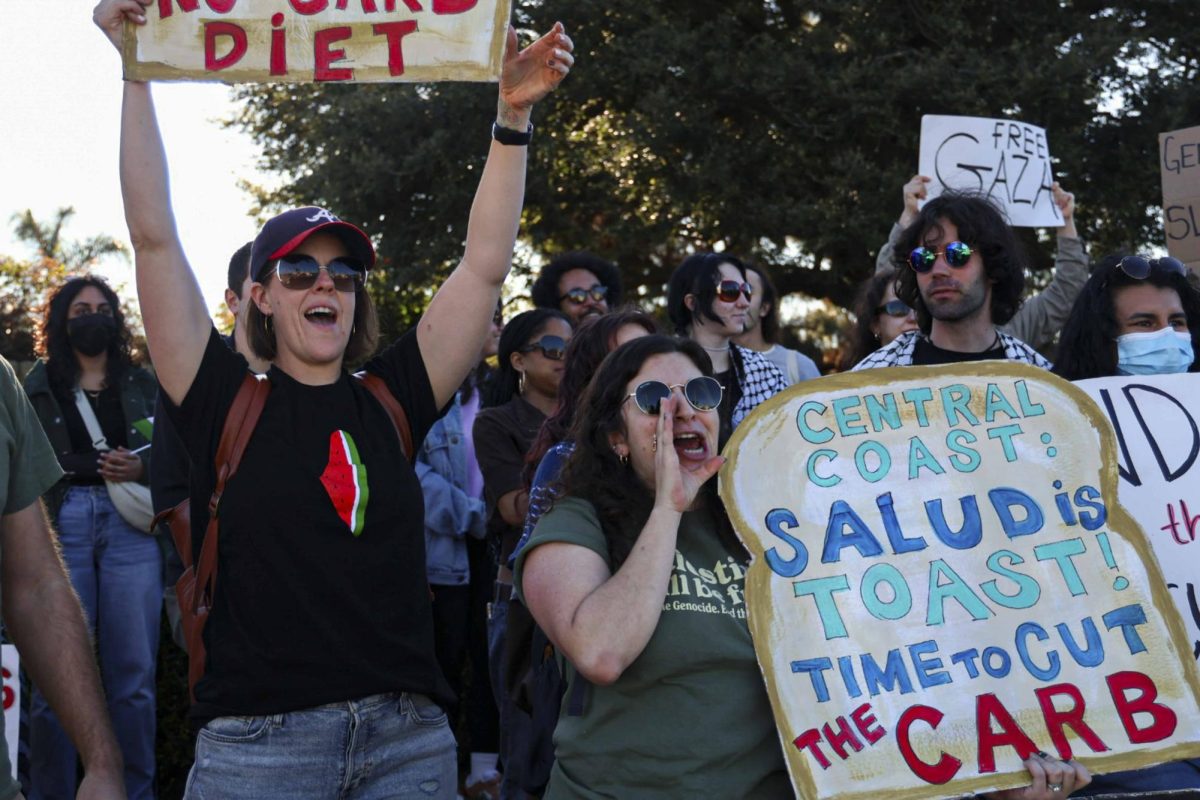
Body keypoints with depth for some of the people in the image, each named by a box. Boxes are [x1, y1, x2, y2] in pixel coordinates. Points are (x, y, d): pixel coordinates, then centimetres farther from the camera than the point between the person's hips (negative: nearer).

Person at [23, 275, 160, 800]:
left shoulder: (143, 384, 15)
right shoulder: (37, 386, 12)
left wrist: (141, 468, -8)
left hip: (131, 526, 1)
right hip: (61, 524, -1)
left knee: (133, 675, 0)